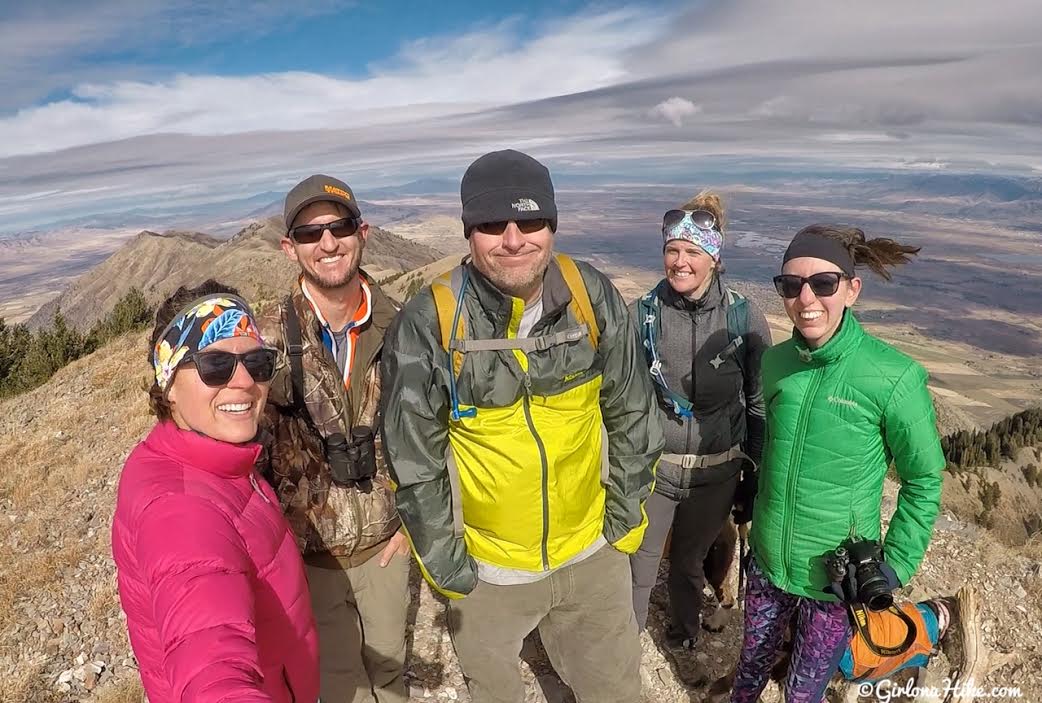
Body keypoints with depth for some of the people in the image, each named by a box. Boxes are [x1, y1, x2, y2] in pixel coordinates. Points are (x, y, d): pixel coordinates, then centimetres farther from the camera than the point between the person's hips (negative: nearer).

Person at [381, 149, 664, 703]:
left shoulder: (593, 297, -14)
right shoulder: (426, 326, -22)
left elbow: (632, 415, -1)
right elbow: (415, 464, -13)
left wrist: (626, 515, 3)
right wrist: (446, 566, -6)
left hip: (592, 552, 2)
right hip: (485, 568, -1)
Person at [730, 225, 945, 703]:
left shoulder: (893, 377, -20)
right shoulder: (776, 361, -6)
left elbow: (924, 479, -8)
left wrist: (896, 567, -7)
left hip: (837, 576, -3)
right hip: (767, 561, 4)